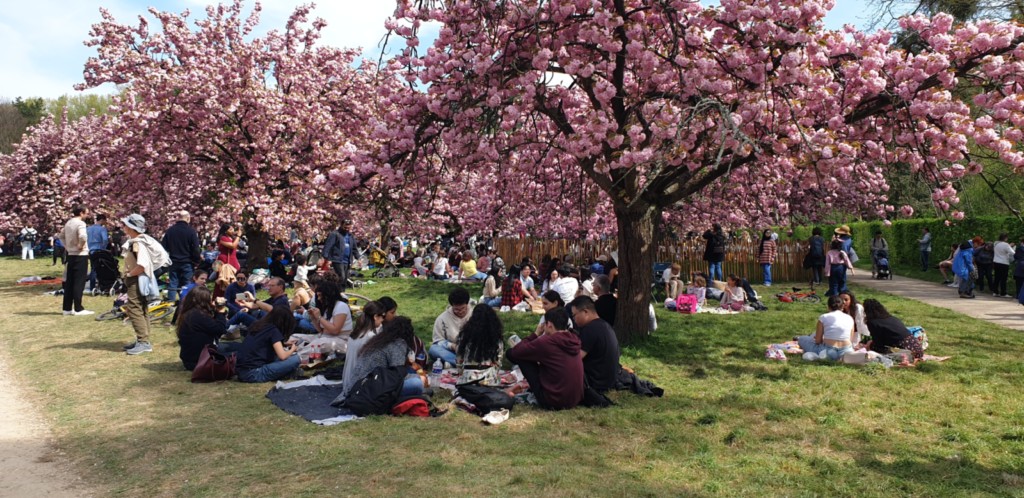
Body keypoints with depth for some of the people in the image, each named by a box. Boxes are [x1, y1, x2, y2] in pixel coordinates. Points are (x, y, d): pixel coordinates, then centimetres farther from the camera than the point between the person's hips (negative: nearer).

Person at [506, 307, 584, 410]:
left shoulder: (545, 342, -17)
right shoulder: (574, 339, 2)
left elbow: (515, 352, -5)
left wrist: (536, 334, 5)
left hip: (553, 401, -7)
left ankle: (533, 395, 15)